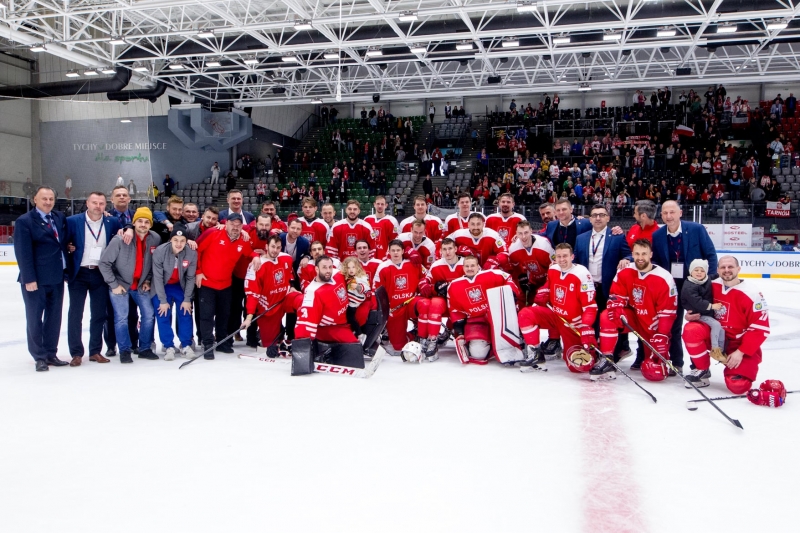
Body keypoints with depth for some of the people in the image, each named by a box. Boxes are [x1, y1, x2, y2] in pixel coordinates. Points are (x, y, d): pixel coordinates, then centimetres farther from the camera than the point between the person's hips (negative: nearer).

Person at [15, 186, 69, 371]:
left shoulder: (60, 218, 8)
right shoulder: (24, 221, -9)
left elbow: (65, 242, 21)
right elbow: (23, 253, -13)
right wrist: (29, 279, -18)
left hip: (57, 278, 6)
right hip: (35, 279, -5)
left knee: (54, 318, 12)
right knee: (34, 318, 6)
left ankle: (51, 354, 23)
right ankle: (39, 357, 15)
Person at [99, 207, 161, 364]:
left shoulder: (155, 239, -11)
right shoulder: (120, 240, -22)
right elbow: (104, 263, -16)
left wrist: (148, 280, 1)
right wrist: (114, 285, -14)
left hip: (141, 285, 4)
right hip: (120, 285, -4)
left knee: (149, 315, 2)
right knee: (121, 318, -5)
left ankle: (145, 349, 15)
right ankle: (124, 351, 9)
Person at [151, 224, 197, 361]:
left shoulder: (192, 253, -24)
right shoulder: (159, 251, -29)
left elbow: (190, 278, -13)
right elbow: (158, 278, -22)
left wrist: (187, 299, -10)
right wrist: (163, 300, -18)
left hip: (181, 286, 2)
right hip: (162, 287, -1)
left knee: (185, 314, 0)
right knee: (163, 316, -3)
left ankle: (186, 345, 12)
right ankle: (169, 346, 8)